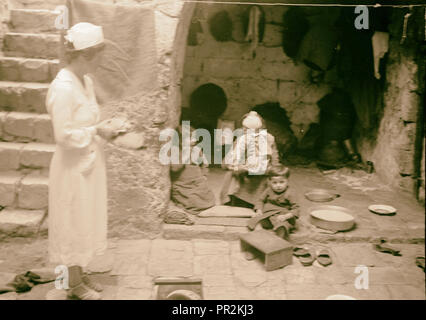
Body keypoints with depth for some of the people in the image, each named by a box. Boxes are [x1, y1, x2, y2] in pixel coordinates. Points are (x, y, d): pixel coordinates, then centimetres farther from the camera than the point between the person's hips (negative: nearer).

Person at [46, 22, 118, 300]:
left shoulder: (85, 80, 4)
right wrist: (98, 131, -17)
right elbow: (64, 135, -24)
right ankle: (75, 284, 25)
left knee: (86, 220, 19)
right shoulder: (63, 87, -23)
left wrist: (104, 129, -1)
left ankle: (80, 274, 36)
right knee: (74, 222, 7)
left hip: (90, 162, 9)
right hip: (73, 167, -9)